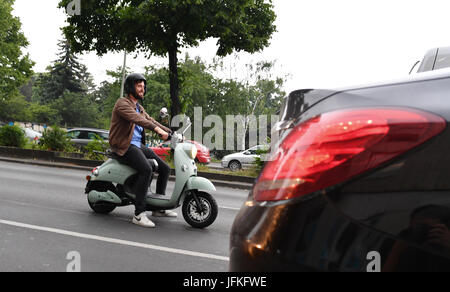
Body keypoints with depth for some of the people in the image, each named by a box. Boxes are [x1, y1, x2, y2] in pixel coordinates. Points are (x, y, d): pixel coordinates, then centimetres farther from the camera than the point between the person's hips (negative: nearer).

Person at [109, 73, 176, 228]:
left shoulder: (140, 108, 22)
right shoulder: (123, 103, -8)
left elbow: (151, 121, 17)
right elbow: (136, 119, -25)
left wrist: (172, 133, 4)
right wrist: (157, 129, -38)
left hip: (138, 145, 9)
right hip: (125, 145, -9)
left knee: (165, 169, 3)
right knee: (146, 169, -31)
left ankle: (159, 208, 12)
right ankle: (139, 213, -29)